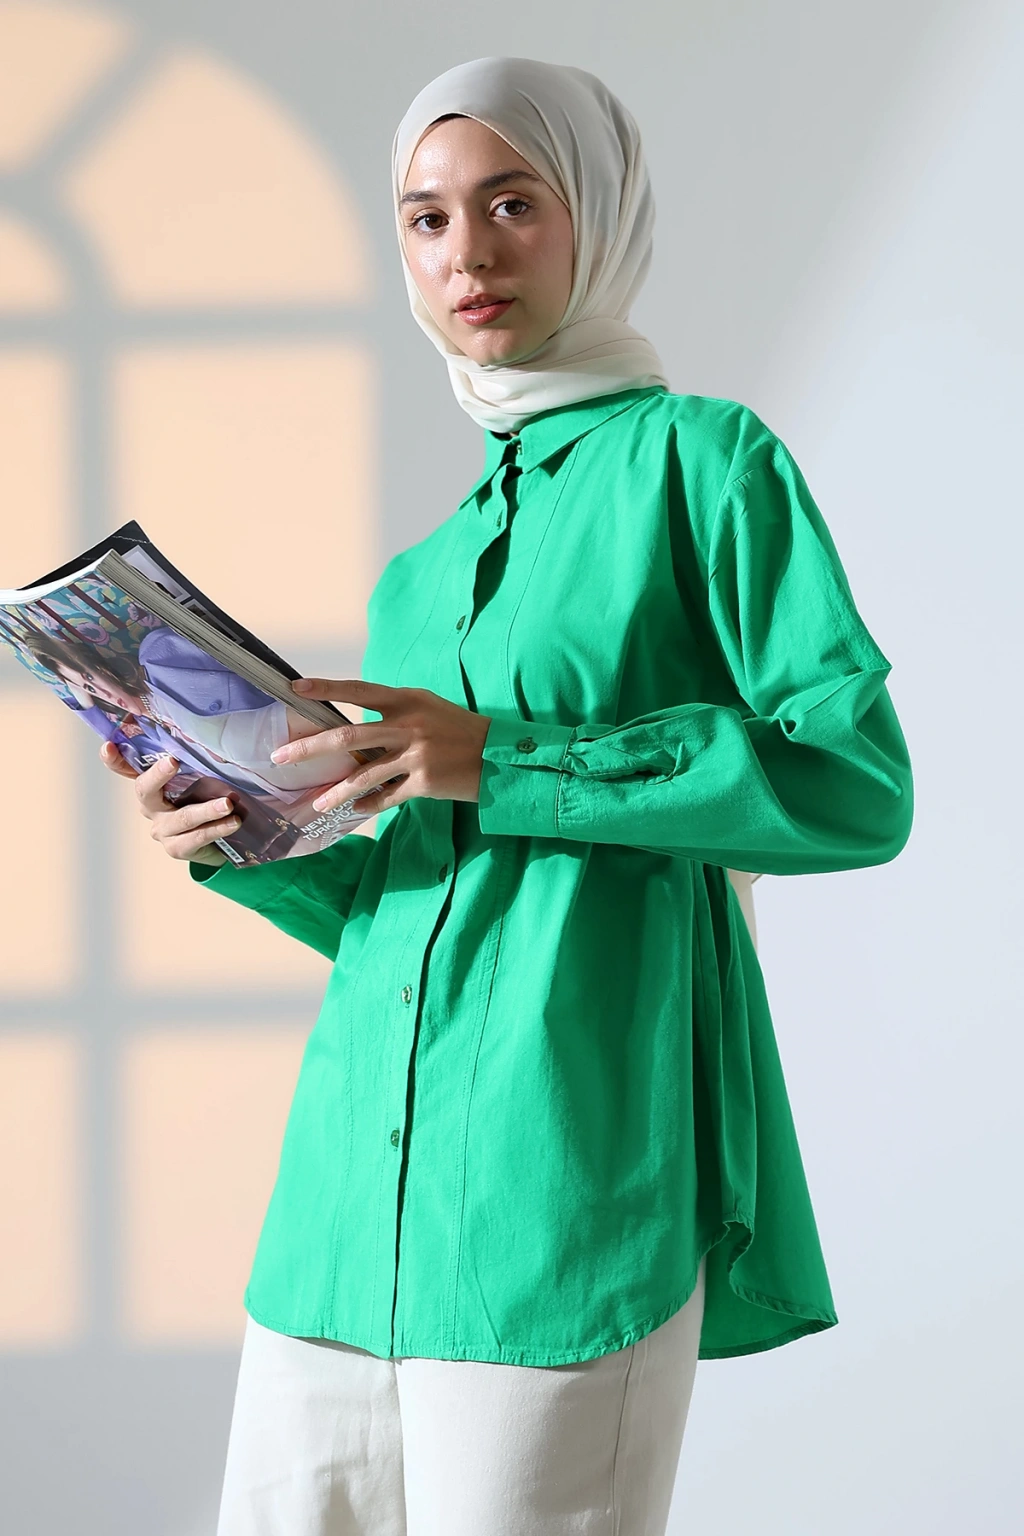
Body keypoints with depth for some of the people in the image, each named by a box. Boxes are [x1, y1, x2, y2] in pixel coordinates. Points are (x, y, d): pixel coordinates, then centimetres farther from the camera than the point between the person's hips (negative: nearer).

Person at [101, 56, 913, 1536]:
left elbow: (857, 779, -8)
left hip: (571, 1156, -6)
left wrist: (505, 762, -14)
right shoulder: (420, 579, 23)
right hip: (362, 1176, 6)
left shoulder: (703, 459, 4)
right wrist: (241, 846, 3)